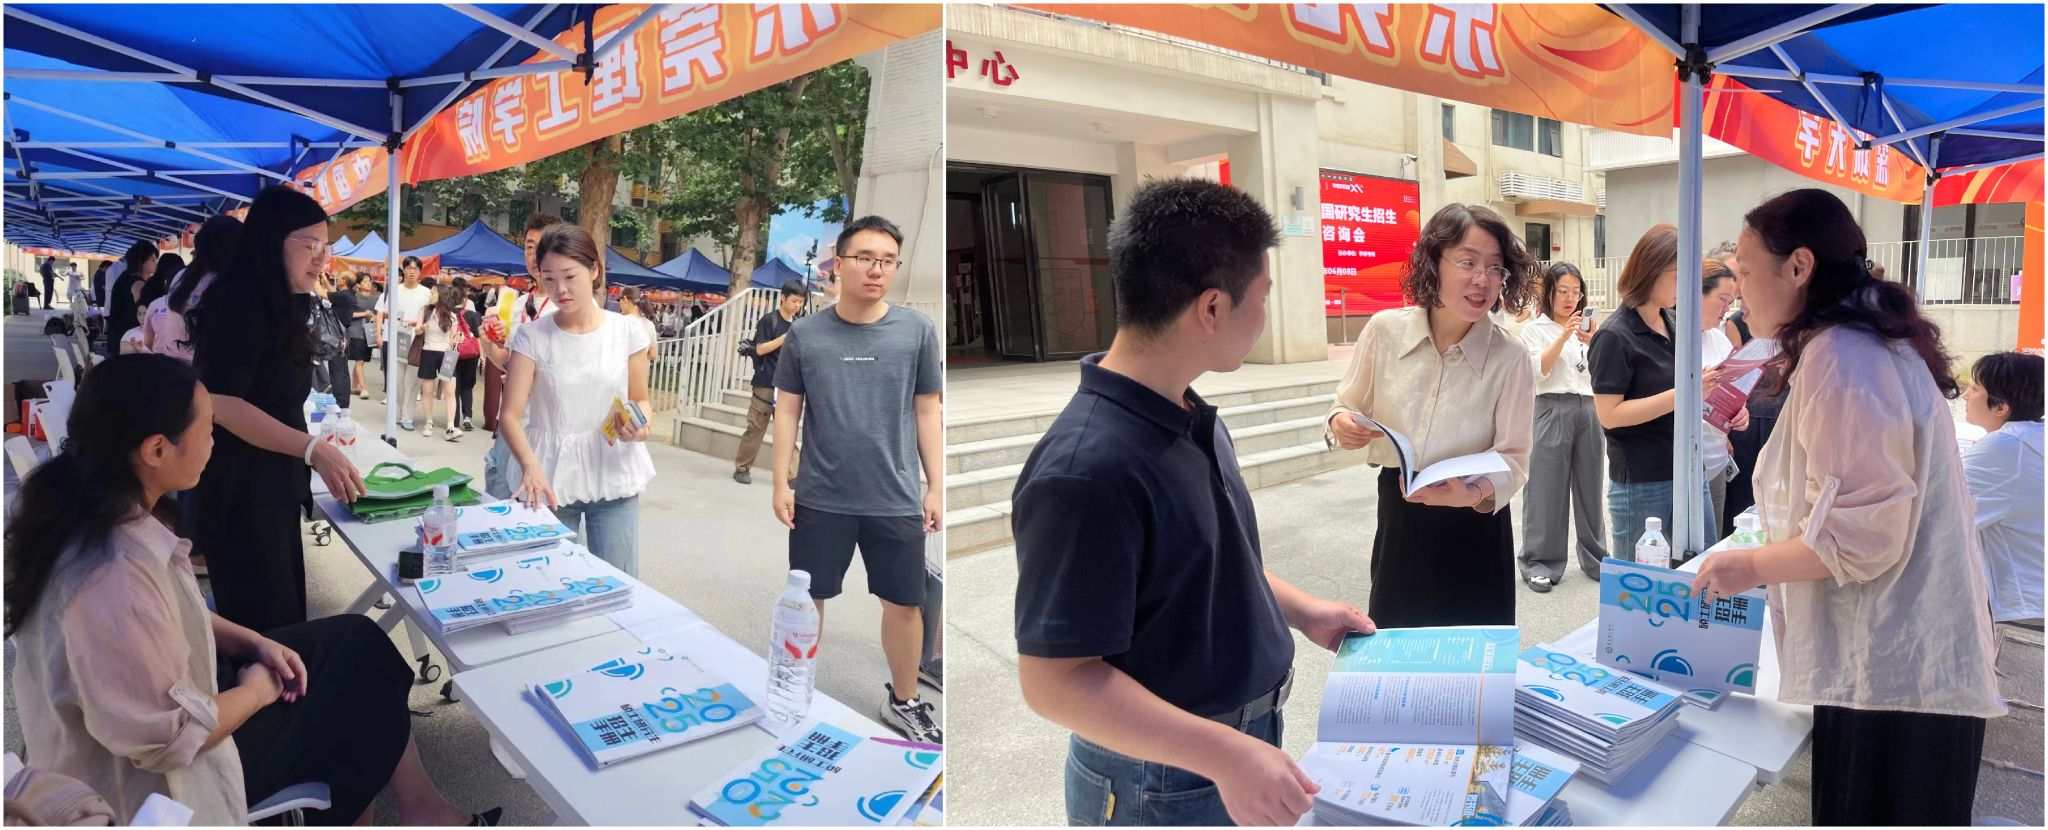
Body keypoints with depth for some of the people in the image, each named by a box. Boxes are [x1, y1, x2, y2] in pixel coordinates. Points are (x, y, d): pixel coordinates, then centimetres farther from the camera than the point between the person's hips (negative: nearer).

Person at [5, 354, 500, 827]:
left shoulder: (86, 513, -8)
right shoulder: (114, 578, -36)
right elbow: (172, 738, -28)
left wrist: (255, 642, 0)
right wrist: (257, 691, -11)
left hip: (162, 694, 8)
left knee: (357, 640, 10)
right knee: (360, 670, 4)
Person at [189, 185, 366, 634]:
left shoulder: (279, 305, 13)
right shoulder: (238, 302, -16)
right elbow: (221, 403, -24)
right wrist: (314, 450, -29)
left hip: (273, 491, 9)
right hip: (240, 497, -9)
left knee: (286, 621, 15)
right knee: (265, 631, -3)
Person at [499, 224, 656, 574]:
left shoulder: (627, 332, -1)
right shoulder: (531, 337, -3)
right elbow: (510, 414, -9)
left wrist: (640, 424, -15)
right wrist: (530, 465, -28)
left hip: (613, 475, 0)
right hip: (550, 477, 0)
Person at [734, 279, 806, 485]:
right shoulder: (769, 320, -5)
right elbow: (760, 349, -11)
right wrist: (785, 337, -19)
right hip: (766, 384, -4)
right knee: (756, 428, 1)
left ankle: (789, 473, 7)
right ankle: (742, 468, 12)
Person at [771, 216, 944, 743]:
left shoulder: (917, 331, -2)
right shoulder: (804, 334, -2)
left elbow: (927, 412, 3)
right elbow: (787, 411, 4)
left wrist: (936, 487, 2)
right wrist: (781, 483, 0)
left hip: (897, 500, 0)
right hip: (820, 498, 0)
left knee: (904, 603, 11)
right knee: (807, 600, 13)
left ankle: (903, 701, 33)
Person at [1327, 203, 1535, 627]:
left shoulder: (1509, 357, -13)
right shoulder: (1384, 330, -8)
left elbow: (1514, 459, -12)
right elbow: (1349, 406, 6)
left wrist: (1476, 493, -31)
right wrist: (1342, 423, -16)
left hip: (1474, 528, -2)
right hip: (1398, 517, 2)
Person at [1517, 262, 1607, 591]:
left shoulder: (1587, 326, 13)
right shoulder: (1534, 329, 3)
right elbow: (1539, 371, -11)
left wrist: (1595, 343, -15)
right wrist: (1564, 335, -20)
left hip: (1589, 411, 4)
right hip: (1553, 411, -4)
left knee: (1590, 487, 10)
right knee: (1547, 488, -2)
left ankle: (1596, 558, 22)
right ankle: (1539, 562, 5)